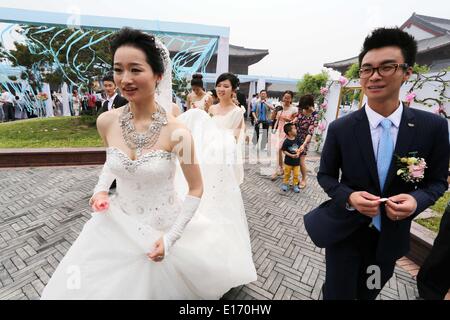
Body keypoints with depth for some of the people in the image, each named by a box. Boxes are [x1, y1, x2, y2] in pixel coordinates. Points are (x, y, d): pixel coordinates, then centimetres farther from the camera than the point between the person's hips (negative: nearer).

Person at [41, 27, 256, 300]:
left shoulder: (177, 132, -24)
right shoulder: (106, 122, -10)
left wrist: (171, 238, -14)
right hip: (118, 224, 5)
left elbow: (196, 190, -13)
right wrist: (102, 188, -3)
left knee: (162, 284, 19)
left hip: (164, 227, -4)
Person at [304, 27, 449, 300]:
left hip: (391, 235, 3)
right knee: (338, 293, 15)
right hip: (344, 232, -2)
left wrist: (416, 200, -21)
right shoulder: (340, 128, -14)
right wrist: (349, 197, -24)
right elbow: (326, 175, -5)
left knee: (368, 294, 28)